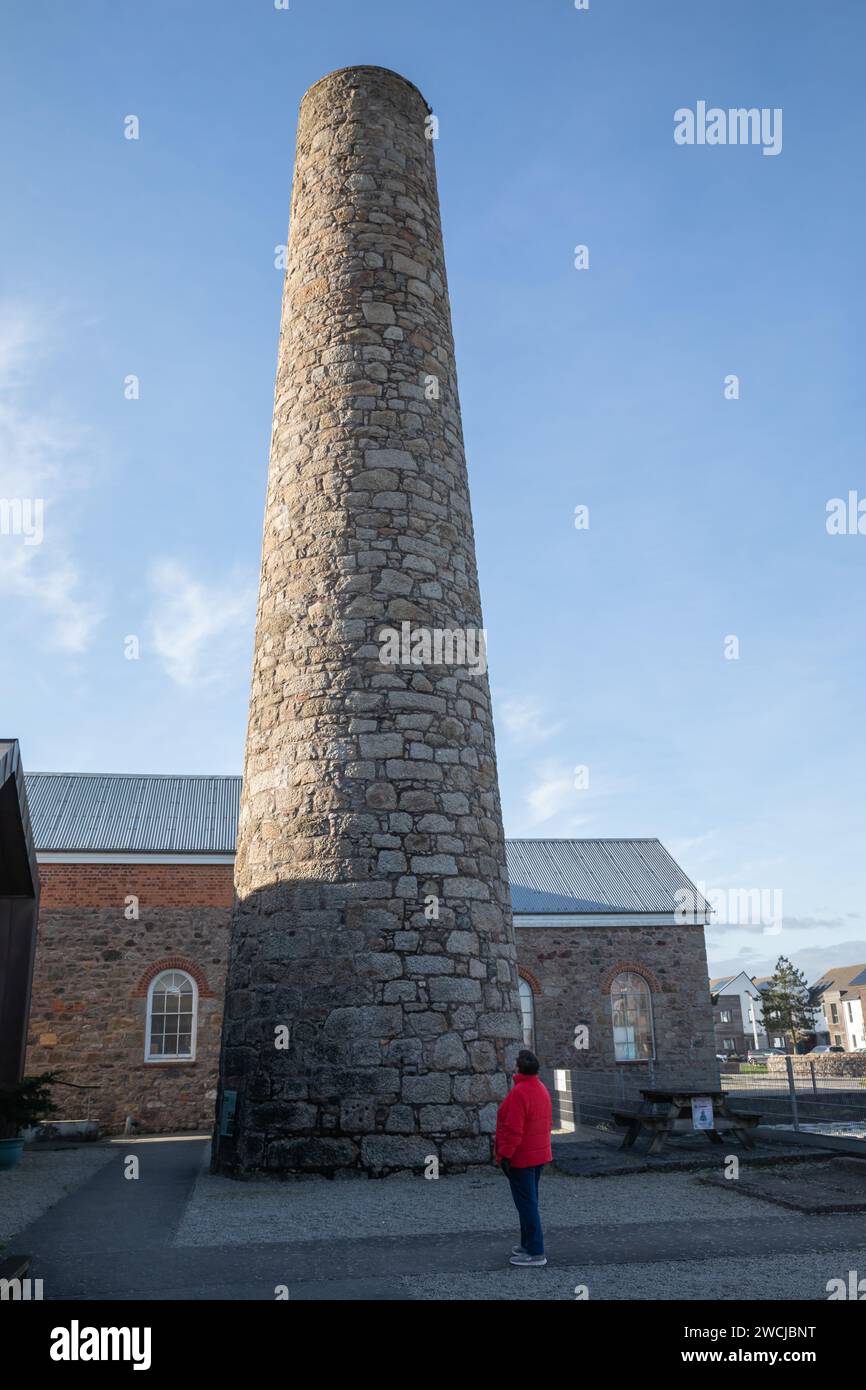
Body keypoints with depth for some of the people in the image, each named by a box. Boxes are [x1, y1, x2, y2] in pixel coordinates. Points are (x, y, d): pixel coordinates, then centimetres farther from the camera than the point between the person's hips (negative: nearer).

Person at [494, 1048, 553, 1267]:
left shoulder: (518, 1092, -23)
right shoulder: (542, 1089, 6)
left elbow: (513, 1129, -25)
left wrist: (505, 1155, -20)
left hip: (520, 1158, -9)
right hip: (540, 1155, 9)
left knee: (526, 1203, -2)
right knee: (530, 1201, 19)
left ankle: (536, 1253, 1)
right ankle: (528, 1244, 29)